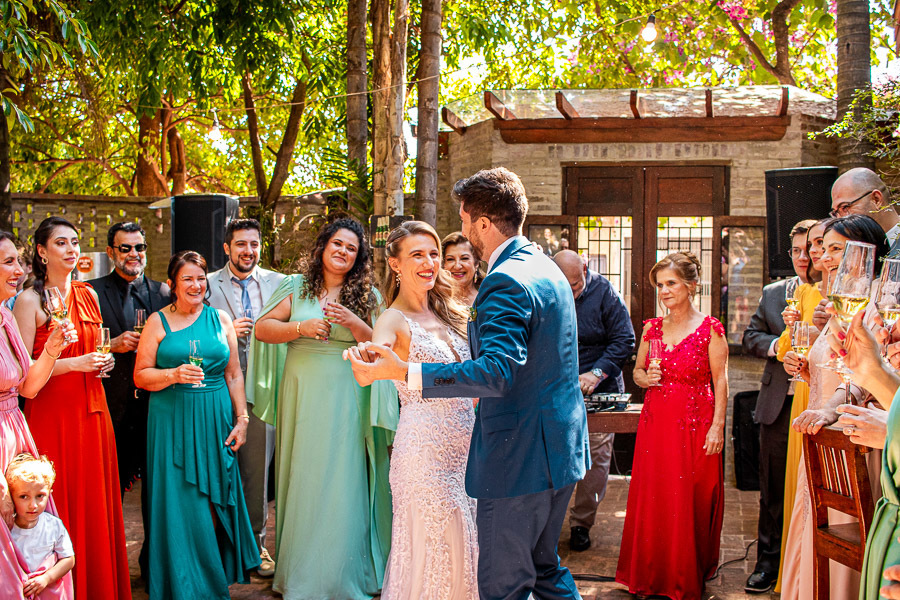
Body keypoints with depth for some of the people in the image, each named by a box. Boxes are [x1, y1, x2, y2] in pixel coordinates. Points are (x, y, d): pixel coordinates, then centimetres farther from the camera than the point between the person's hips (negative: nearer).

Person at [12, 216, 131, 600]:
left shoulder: (88, 295, 11)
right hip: (51, 413, -5)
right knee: (61, 504, -1)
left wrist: (104, 361, 3)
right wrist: (73, 363, -18)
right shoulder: (30, 301, -7)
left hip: (91, 410, 6)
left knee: (97, 501, 8)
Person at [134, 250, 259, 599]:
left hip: (216, 421, 2)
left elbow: (234, 375, 9)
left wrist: (241, 419, 3)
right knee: (180, 503, -1)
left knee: (214, 502, 4)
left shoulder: (221, 319, 8)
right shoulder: (158, 322, 2)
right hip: (172, 423, -2)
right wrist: (175, 375, -18)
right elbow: (140, 376, -1)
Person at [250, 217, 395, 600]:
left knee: (341, 479, -3)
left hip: (345, 396, -1)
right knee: (302, 477, 6)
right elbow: (262, 328, 2)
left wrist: (354, 323, -15)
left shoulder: (366, 295, 5)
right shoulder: (298, 288, 8)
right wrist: (301, 327, -12)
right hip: (301, 392, 1)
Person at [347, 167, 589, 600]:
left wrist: (404, 373, -37)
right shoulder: (545, 267, 13)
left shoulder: (506, 281, -20)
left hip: (520, 457, -10)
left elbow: (495, 372, -32)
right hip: (560, 449, 10)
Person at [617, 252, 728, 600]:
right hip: (656, 423, 4)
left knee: (691, 502, 3)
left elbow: (720, 382, -5)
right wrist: (645, 378, -5)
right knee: (652, 499, 7)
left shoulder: (710, 329, -5)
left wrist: (717, 427, -12)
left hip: (695, 424, -4)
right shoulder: (652, 328, 8)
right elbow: (637, 370, 18)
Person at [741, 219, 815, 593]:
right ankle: (769, 562, 20)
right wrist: (778, 345, -8)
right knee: (773, 488, 10)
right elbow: (750, 337, 10)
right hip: (779, 404, 3)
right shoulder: (772, 293, 13)